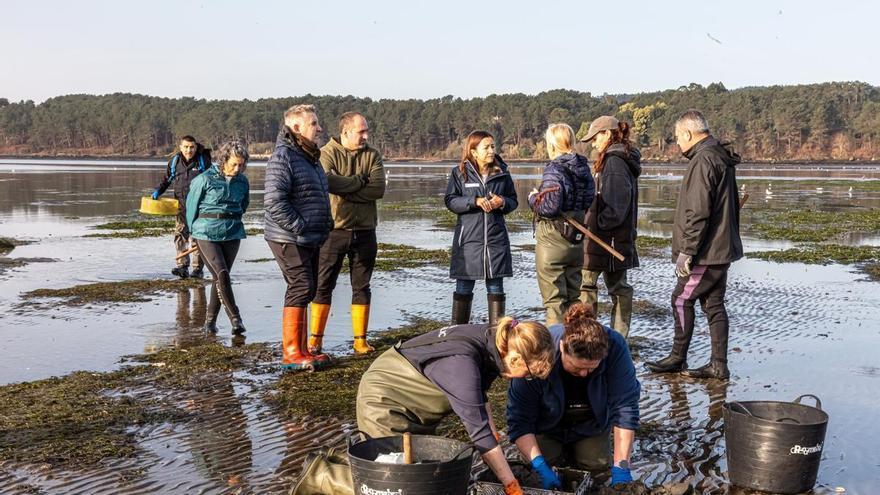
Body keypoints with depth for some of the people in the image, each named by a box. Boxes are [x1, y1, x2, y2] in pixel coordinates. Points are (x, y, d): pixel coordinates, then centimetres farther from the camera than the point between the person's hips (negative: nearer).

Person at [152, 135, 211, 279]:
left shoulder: (203, 160, -2)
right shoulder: (174, 161, 6)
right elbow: (166, 180, 19)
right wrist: (158, 191, 2)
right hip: (181, 204, 3)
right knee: (180, 234, -5)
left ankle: (197, 268, 4)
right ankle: (182, 266, -3)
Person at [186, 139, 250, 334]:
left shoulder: (242, 181, 4)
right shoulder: (205, 179, -7)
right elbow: (192, 205, 4)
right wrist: (194, 231, 13)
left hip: (232, 234, 4)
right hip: (207, 234, -4)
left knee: (220, 277, 6)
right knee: (221, 274, -15)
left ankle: (210, 320, 18)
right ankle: (235, 318, -11)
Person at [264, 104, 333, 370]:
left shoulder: (310, 156, 16)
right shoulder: (282, 158, -16)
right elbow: (274, 201, -25)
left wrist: (325, 224, 16)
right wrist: (298, 227, -22)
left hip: (311, 239, 10)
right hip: (289, 240, -10)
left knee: (306, 291, 13)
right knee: (300, 289, -10)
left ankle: (302, 350, 22)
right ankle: (291, 353, -4)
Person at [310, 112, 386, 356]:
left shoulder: (372, 155, 5)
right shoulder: (328, 153, -5)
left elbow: (378, 189, -10)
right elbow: (328, 181, -25)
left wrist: (344, 189, -16)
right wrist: (360, 181, -14)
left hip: (364, 231, 3)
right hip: (333, 229, -3)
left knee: (362, 287, 9)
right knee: (324, 285, 2)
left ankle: (360, 340, 18)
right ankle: (315, 339, 12)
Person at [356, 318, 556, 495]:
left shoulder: (489, 341, -12)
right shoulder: (462, 362, -38)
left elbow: (478, 395, 8)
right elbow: (478, 430, -34)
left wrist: (493, 434, 6)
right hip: (383, 399, -9)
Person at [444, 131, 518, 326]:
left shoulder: (502, 172, 6)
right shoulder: (459, 172, 0)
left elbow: (514, 201, 12)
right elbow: (450, 201, -5)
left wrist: (502, 202, -10)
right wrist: (475, 201, -17)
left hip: (496, 238, 2)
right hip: (468, 238, -2)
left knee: (496, 288, 7)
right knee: (464, 288, 4)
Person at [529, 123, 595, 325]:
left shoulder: (554, 170, -17)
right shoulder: (583, 168, 6)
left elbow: (550, 207, -24)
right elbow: (588, 201, 14)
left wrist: (533, 199, -7)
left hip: (553, 240, -7)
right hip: (576, 240, 8)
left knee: (554, 299, 0)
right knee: (574, 297, 17)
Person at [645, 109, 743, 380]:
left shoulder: (703, 160, -17)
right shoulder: (722, 159, 15)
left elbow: (698, 213, -23)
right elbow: (730, 207, 22)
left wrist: (687, 250, -19)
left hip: (705, 253, -10)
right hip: (721, 248, 10)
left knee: (682, 299, 1)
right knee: (713, 303, 10)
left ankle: (678, 358, 10)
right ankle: (718, 365, 12)